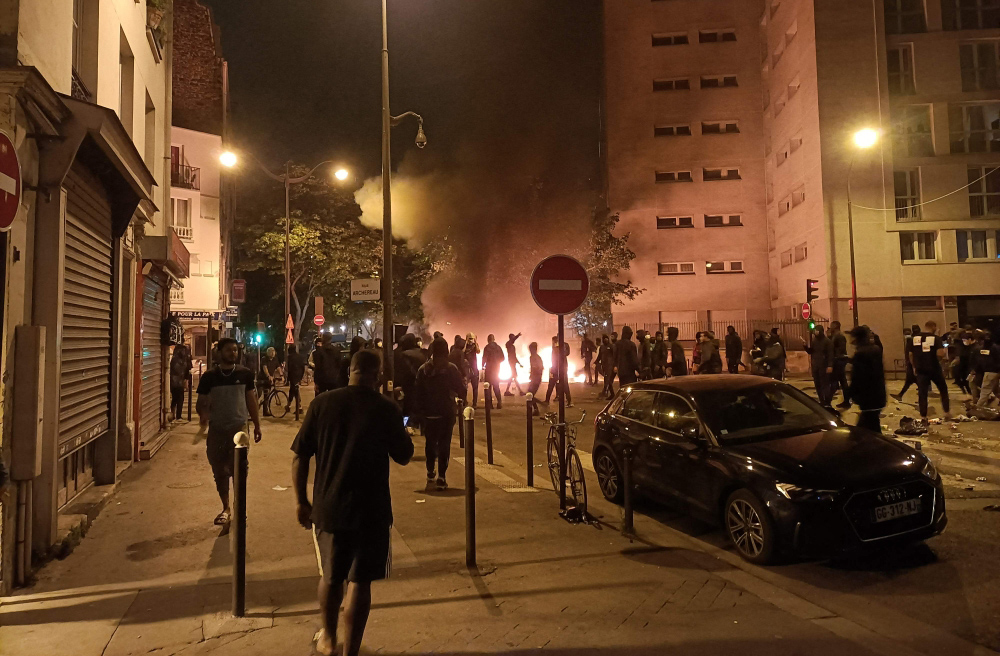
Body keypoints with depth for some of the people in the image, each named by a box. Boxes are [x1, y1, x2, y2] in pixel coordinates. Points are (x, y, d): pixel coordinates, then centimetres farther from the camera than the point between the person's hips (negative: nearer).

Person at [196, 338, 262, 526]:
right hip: (216, 429, 1)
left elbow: (251, 400, 8)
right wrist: (203, 415, -20)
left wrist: (257, 425, 9)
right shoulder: (209, 377, -1)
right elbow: (201, 402, 2)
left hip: (239, 428, -1)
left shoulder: (245, 374, 0)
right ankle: (225, 508, 26)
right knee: (219, 472, 10)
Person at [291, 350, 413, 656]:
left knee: (330, 576, 22)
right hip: (372, 509, -3)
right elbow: (404, 456, -1)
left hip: (328, 506, 3)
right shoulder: (386, 409, -11)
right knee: (359, 581, 9)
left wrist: (301, 500, 6)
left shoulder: (322, 403, -4)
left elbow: (300, 455, -3)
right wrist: (403, 433, 17)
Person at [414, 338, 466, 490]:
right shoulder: (451, 368, -10)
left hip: (428, 413, 2)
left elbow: (418, 392, -4)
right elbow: (461, 390, -6)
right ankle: (441, 477, 0)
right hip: (447, 413, -2)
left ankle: (430, 472, 26)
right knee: (444, 443, 4)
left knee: (430, 442, 20)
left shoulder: (423, 369, -4)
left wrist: (420, 411, 3)